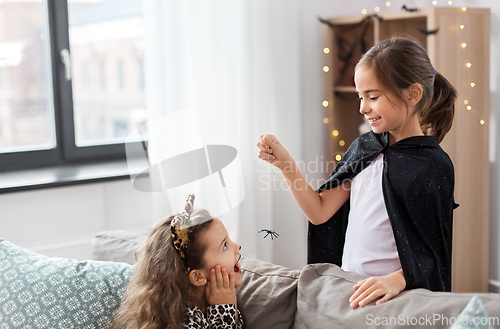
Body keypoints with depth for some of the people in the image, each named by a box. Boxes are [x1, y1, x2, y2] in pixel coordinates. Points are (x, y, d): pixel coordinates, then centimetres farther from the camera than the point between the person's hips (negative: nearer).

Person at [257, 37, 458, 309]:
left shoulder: (434, 166, -8)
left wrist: (396, 280, -26)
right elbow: (320, 212, 4)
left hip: (394, 296, -4)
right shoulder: (363, 147, 9)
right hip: (347, 286, 5)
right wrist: (284, 163, -5)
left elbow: (430, 253, -9)